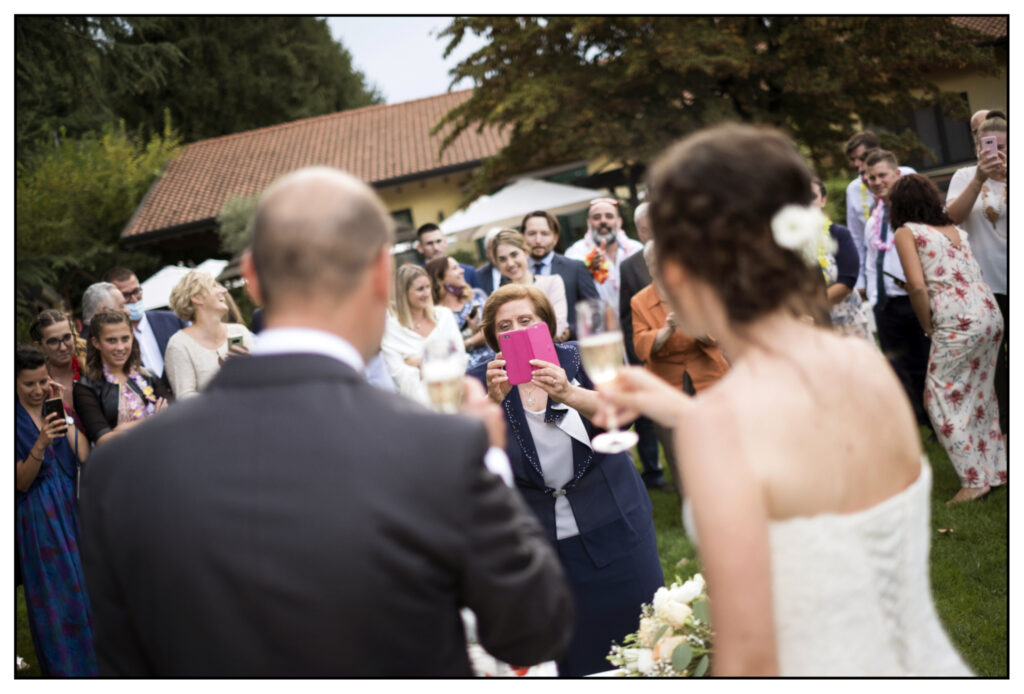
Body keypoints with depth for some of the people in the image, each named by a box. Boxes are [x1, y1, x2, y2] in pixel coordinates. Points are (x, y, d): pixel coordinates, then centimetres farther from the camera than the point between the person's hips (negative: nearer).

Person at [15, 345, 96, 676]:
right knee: (54, 592, 3)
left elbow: (85, 456, -4)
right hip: (39, 517, -4)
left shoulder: (57, 411, 7)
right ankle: (64, 667, 17)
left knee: (80, 584, 10)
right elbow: (21, 483, -13)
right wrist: (41, 444, -26)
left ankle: (88, 660, 26)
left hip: (71, 509, 4)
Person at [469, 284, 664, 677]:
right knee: (568, 651, 7)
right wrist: (494, 400, -34)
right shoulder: (482, 384, -3)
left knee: (634, 632, 8)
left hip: (610, 528, 0)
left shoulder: (578, 359, -4)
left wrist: (568, 394, -39)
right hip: (536, 539, 0)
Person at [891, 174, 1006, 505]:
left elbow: (917, 286, -10)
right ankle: (996, 470, 23)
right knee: (980, 393, 17)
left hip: (958, 320, -7)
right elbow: (973, 273, 17)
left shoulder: (906, 233, 1)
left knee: (942, 397, 2)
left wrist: (928, 326, 3)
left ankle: (974, 480, 0)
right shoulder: (955, 229, 21)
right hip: (990, 312, 7)